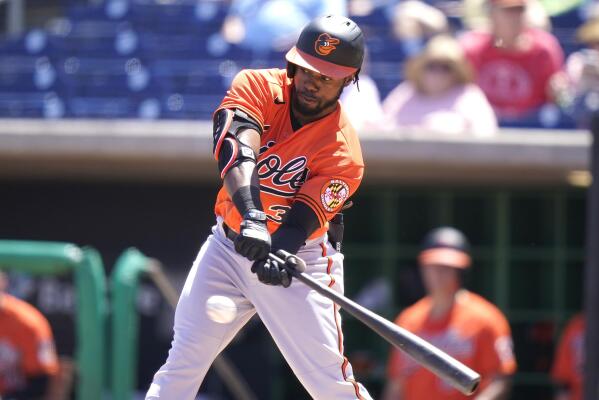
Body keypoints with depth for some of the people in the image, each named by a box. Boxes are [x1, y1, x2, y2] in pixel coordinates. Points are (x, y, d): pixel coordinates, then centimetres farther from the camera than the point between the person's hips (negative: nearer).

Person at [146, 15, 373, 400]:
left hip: (299, 257, -3)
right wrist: (251, 217, -47)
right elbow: (235, 150, -30)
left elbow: (300, 223, -23)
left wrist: (277, 256, -46)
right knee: (183, 360, 3)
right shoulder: (257, 87, -13)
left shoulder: (343, 154, -18)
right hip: (229, 243, 3)